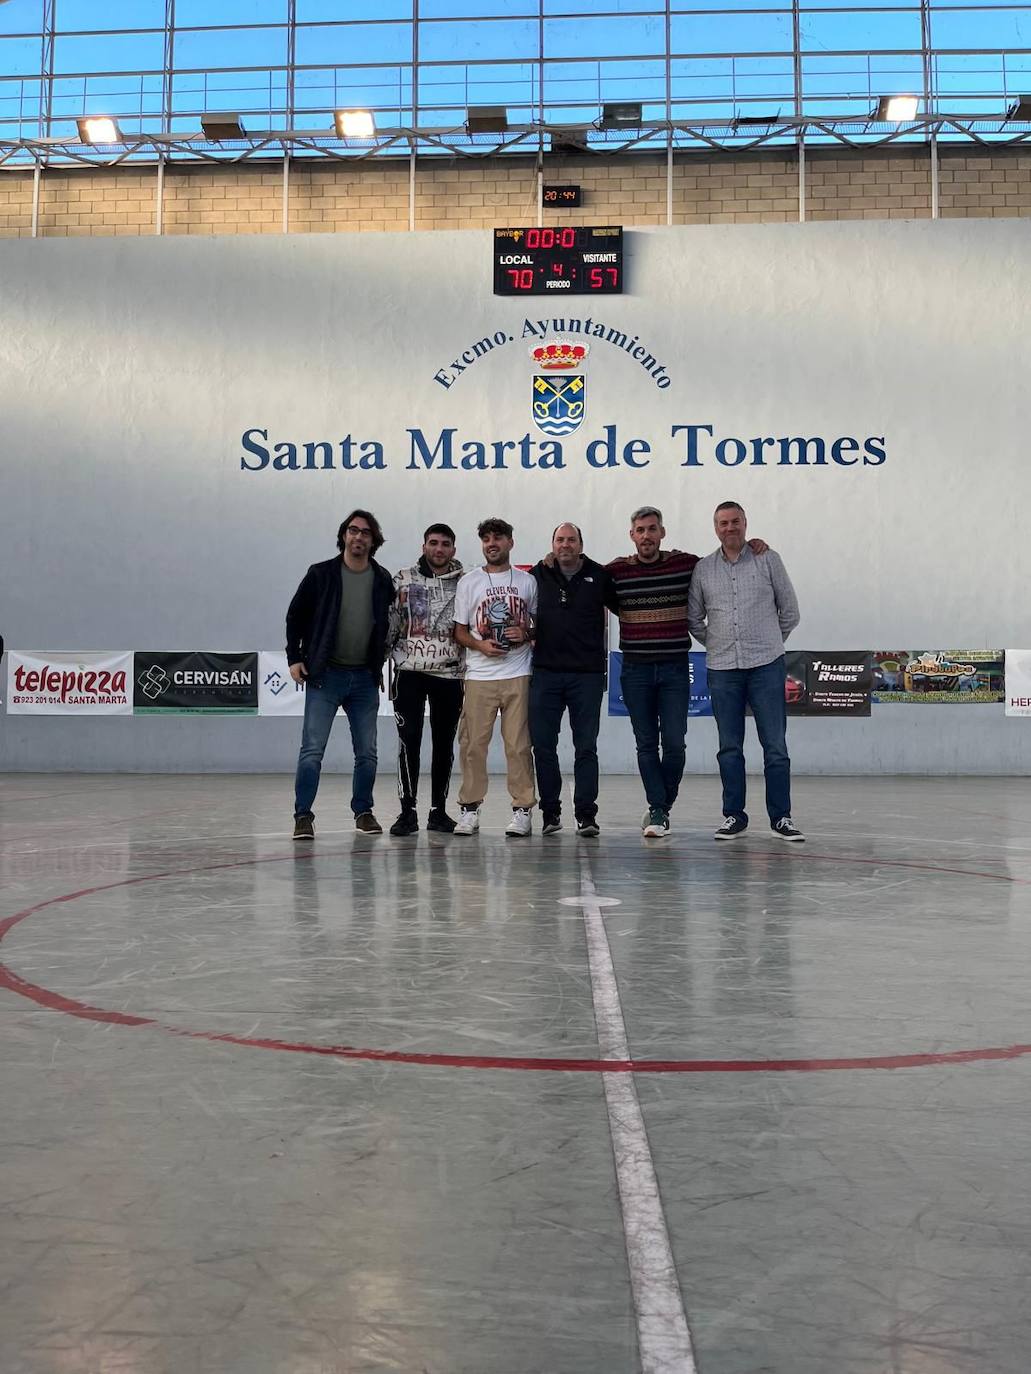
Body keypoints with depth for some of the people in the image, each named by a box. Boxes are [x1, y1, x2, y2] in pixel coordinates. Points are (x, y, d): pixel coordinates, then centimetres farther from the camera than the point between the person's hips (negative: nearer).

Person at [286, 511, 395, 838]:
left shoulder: (382, 580, 5)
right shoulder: (321, 574, -2)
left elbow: (389, 624, 15)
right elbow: (295, 616, 5)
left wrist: (380, 664, 9)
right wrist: (294, 658, -1)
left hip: (365, 678, 3)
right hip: (324, 675, -3)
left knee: (367, 753, 9)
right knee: (312, 749, -6)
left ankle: (363, 812, 22)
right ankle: (303, 815, 1)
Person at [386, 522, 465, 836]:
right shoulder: (403, 579, 4)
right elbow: (390, 621, 6)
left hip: (449, 672, 2)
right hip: (410, 670, -1)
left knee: (444, 742, 7)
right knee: (409, 739, -5)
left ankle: (438, 810, 17)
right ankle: (407, 811, 0)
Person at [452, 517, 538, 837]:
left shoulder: (527, 581, 11)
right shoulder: (469, 581, 10)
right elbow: (460, 630, 10)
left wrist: (525, 634, -6)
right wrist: (481, 645, -9)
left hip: (518, 674, 0)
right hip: (479, 675, 0)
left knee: (518, 744, -2)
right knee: (473, 743, -1)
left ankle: (522, 810, 5)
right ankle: (470, 809, 9)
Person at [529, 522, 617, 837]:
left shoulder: (598, 576, 3)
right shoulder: (538, 575, 8)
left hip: (587, 674, -2)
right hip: (545, 672, 2)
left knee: (586, 747, 1)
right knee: (543, 746, 4)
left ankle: (586, 814, 6)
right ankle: (550, 812, 14)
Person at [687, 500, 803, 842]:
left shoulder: (768, 560, 3)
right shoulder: (703, 569, 7)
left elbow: (789, 612, 9)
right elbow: (693, 618, 17)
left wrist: (769, 644, 12)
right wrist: (718, 645, 13)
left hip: (767, 666, -2)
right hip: (722, 669, 2)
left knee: (775, 745, -1)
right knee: (729, 747, 7)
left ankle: (781, 817, 6)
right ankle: (733, 816, 15)